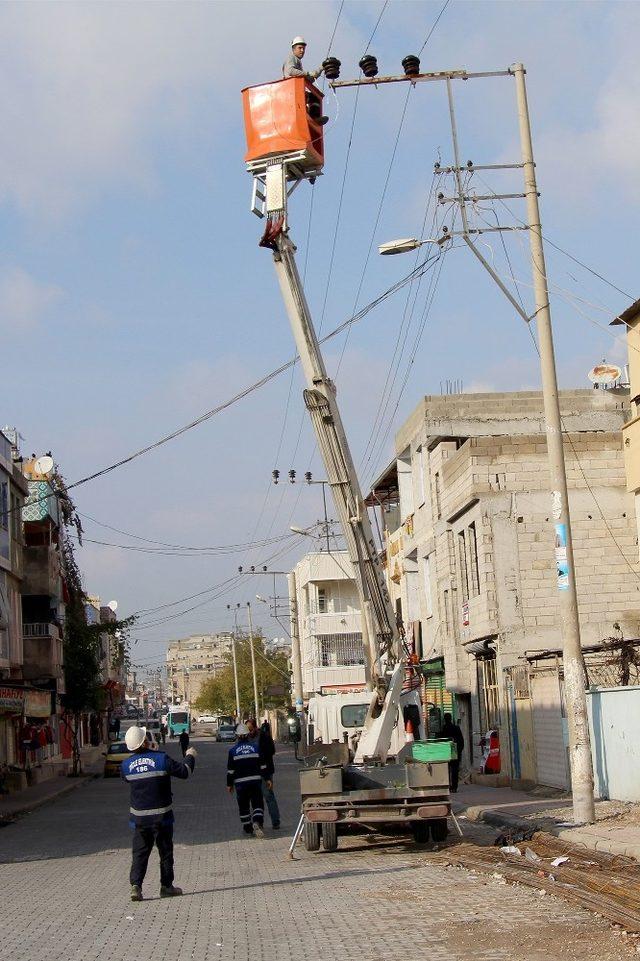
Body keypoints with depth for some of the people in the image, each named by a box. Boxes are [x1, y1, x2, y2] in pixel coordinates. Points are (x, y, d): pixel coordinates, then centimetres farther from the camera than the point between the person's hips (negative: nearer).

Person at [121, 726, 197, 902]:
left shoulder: (126, 765, -4)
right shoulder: (161, 759, -15)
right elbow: (184, 772, -5)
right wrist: (189, 757, 15)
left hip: (139, 816, 2)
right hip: (161, 815, -2)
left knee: (139, 851, 7)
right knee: (165, 851, 11)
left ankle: (135, 885, -7)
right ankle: (166, 886, 16)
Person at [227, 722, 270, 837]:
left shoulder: (233, 750, -2)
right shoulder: (256, 747, 1)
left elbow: (230, 770, 0)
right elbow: (263, 765, 4)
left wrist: (229, 784, 9)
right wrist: (267, 779, 11)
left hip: (240, 782, 0)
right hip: (255, 780, 1)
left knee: (243, 806, 12)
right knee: (257, 803, 2)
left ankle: (247, 828, 17)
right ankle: (257, 823, -22)